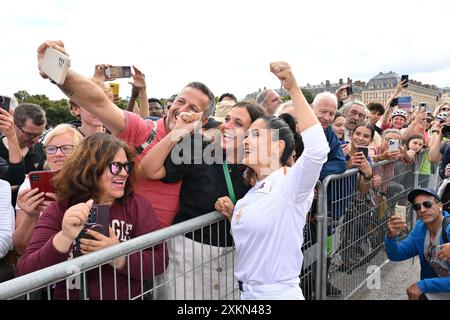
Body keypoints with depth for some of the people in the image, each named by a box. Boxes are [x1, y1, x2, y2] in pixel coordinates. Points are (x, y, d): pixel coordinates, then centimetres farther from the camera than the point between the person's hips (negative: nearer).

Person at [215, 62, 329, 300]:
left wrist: (293, 88, -34)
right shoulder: (252, 193, 6)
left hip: (278, 293, -7)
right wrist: (232, 215, -1)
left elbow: (317, 149, -36)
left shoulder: (290, 184, -17)